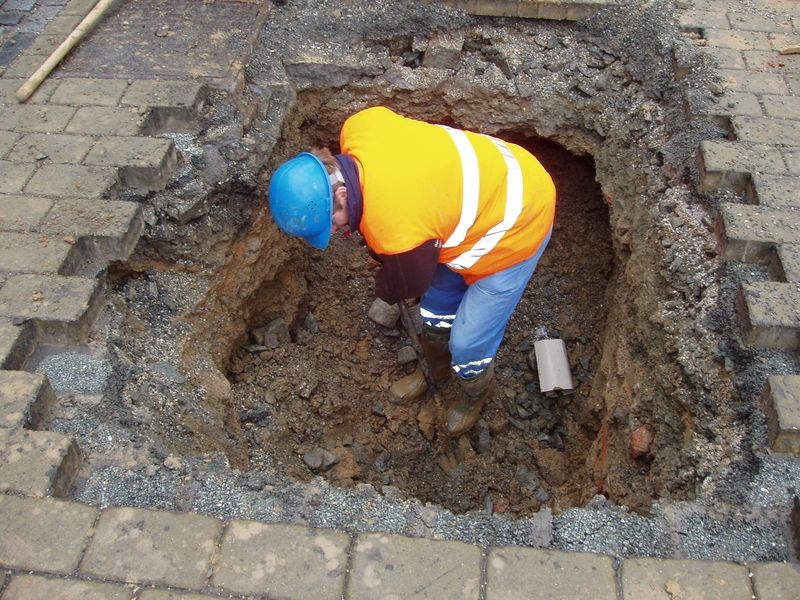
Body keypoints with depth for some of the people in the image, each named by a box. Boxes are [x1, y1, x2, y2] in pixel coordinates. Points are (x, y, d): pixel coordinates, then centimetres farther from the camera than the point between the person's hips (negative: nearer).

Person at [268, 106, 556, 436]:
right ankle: (435, 370, 50)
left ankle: (475, 392, 37)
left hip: (513, 228, -8)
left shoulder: (396, 229, -40)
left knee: (467, 343, 4)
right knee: (437, 308, 22)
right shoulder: (357, 128, -20)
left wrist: (383, 288, 10)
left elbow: (408, 284, -17)